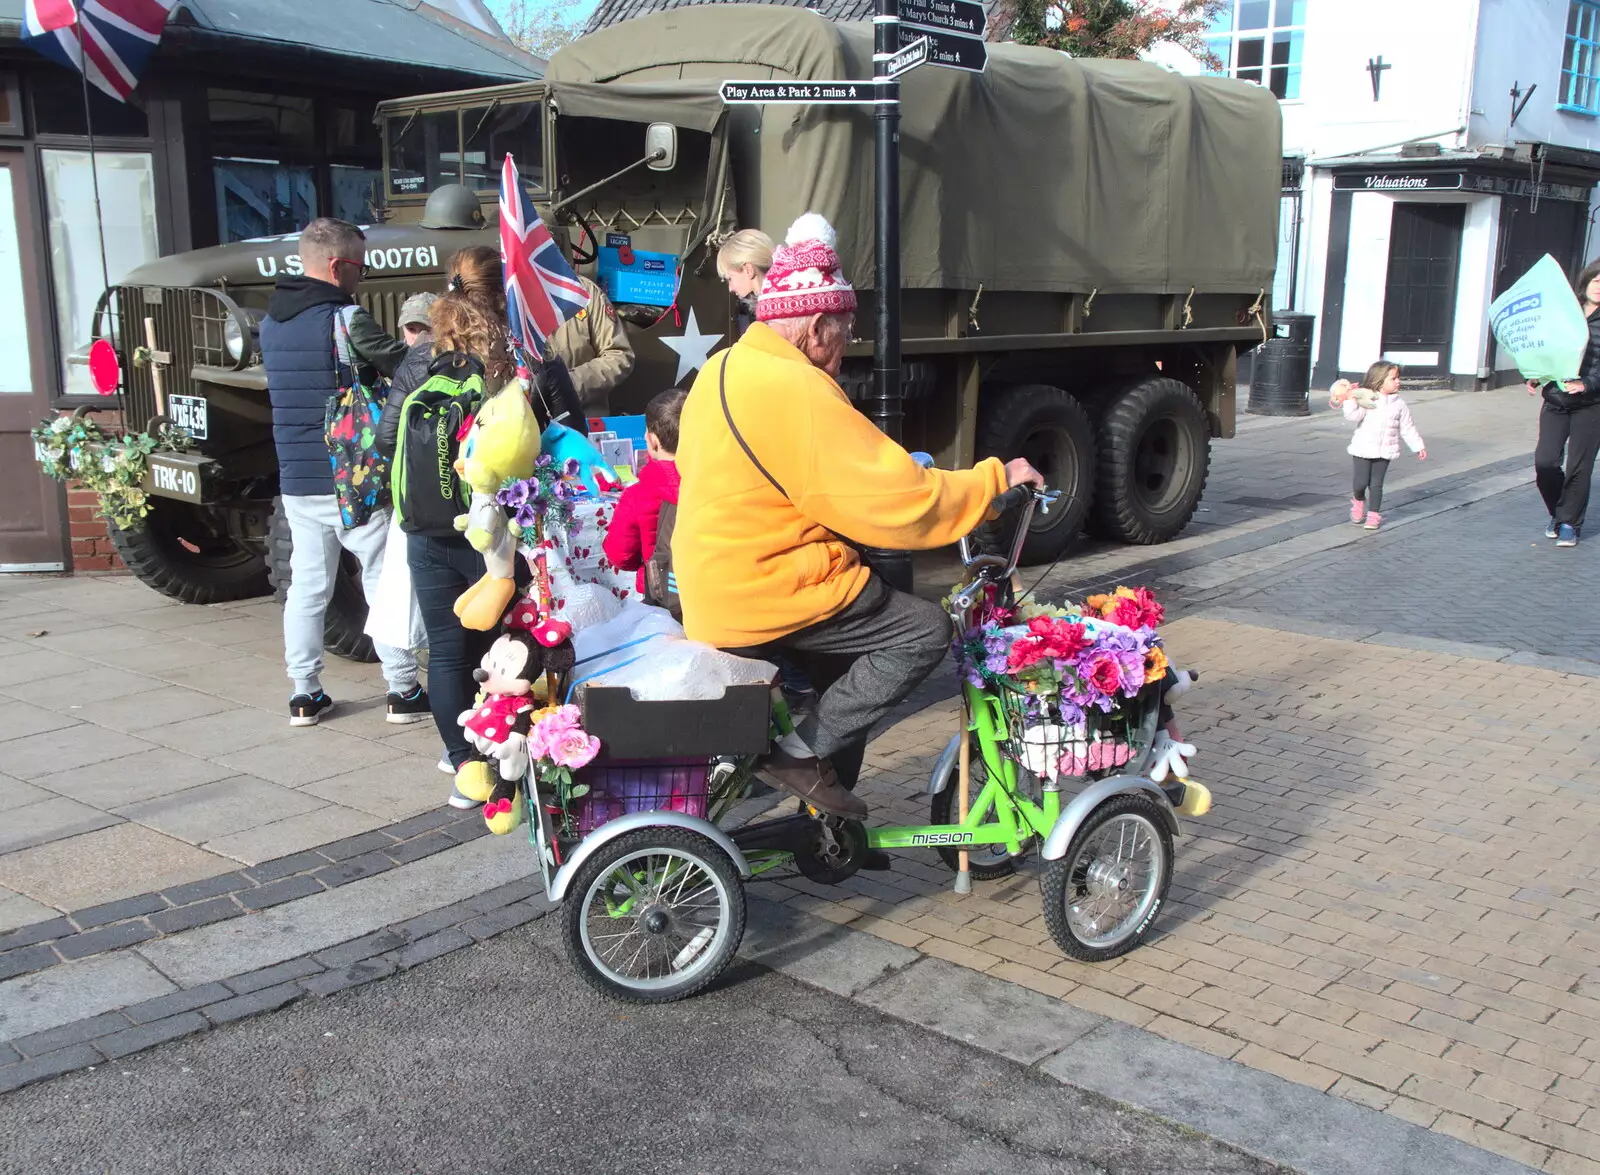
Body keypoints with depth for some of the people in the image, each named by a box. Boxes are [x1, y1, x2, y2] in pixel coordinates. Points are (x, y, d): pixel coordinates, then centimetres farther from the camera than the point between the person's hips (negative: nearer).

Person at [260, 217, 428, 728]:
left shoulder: (271, 322, 10)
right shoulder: (345, 318, -14)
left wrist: (369, 370, 14)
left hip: (295, 479, 7)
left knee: (306, 586, 12)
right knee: (384, 582, 4)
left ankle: (304, 694, 16)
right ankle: (404, 690, 9)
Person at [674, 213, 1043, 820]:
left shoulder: (725, 367, 12)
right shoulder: (795, 393, -21)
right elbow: (899, 505, -22)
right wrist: (997, 479, -10)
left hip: (713, 587, 10)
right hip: (764, 599, -10)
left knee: (855, 649, 25)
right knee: (925, 630, -7)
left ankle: (827, 817, 25)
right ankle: (801, 751, -6)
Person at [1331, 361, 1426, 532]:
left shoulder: (1399, 404, 5)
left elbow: (1407, 428, 12)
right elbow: (1353, 415, -20)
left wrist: (1418, 447, 12)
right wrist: (1350, 400, -30)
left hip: (1384, 452, 3)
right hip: (1363, 449, -3)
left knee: (1376, 485, 3)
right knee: (1361, 482, -2)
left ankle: (1374, 515, 13)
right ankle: (1358, 500, 31)